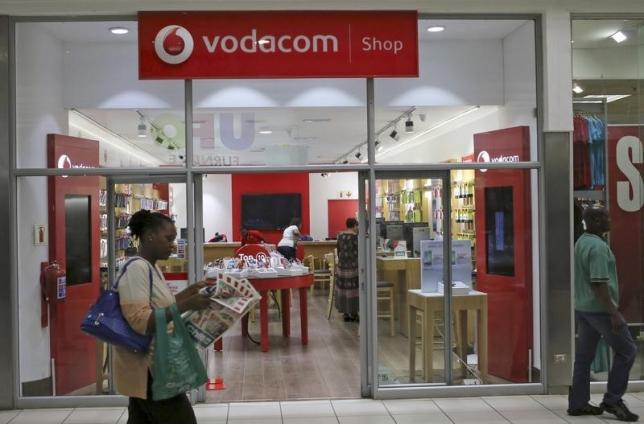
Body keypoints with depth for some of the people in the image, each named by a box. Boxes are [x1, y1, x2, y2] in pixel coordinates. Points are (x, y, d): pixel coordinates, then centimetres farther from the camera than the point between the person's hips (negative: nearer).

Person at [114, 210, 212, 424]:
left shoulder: (151, 267, 11)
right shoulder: (136, 268, -19)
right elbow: (140, 321, -26)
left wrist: (189, 292, 12)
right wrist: (185, 305, -27)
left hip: (148, 366, 10)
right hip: (147, 369, -10)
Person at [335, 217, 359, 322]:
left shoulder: (340, 235, 7)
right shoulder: (355, 236, -11)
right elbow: (358, 251, -10)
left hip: (342, 264, 6)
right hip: (353, 265, -6)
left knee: (343, 287, 9)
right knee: (353, 288, 0)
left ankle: (346, 313, 14)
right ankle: (353, 314, 3)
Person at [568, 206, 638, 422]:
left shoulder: (581, 242, 11)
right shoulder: (598, 246, -19)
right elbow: (599, 283, -24)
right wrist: (614, 313, -22)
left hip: (582, 307, 9)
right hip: (600, 309, -9)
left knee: (584, 355, 12)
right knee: (626, 350, 2)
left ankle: (578, 403, 17)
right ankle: (613, 399, 5)